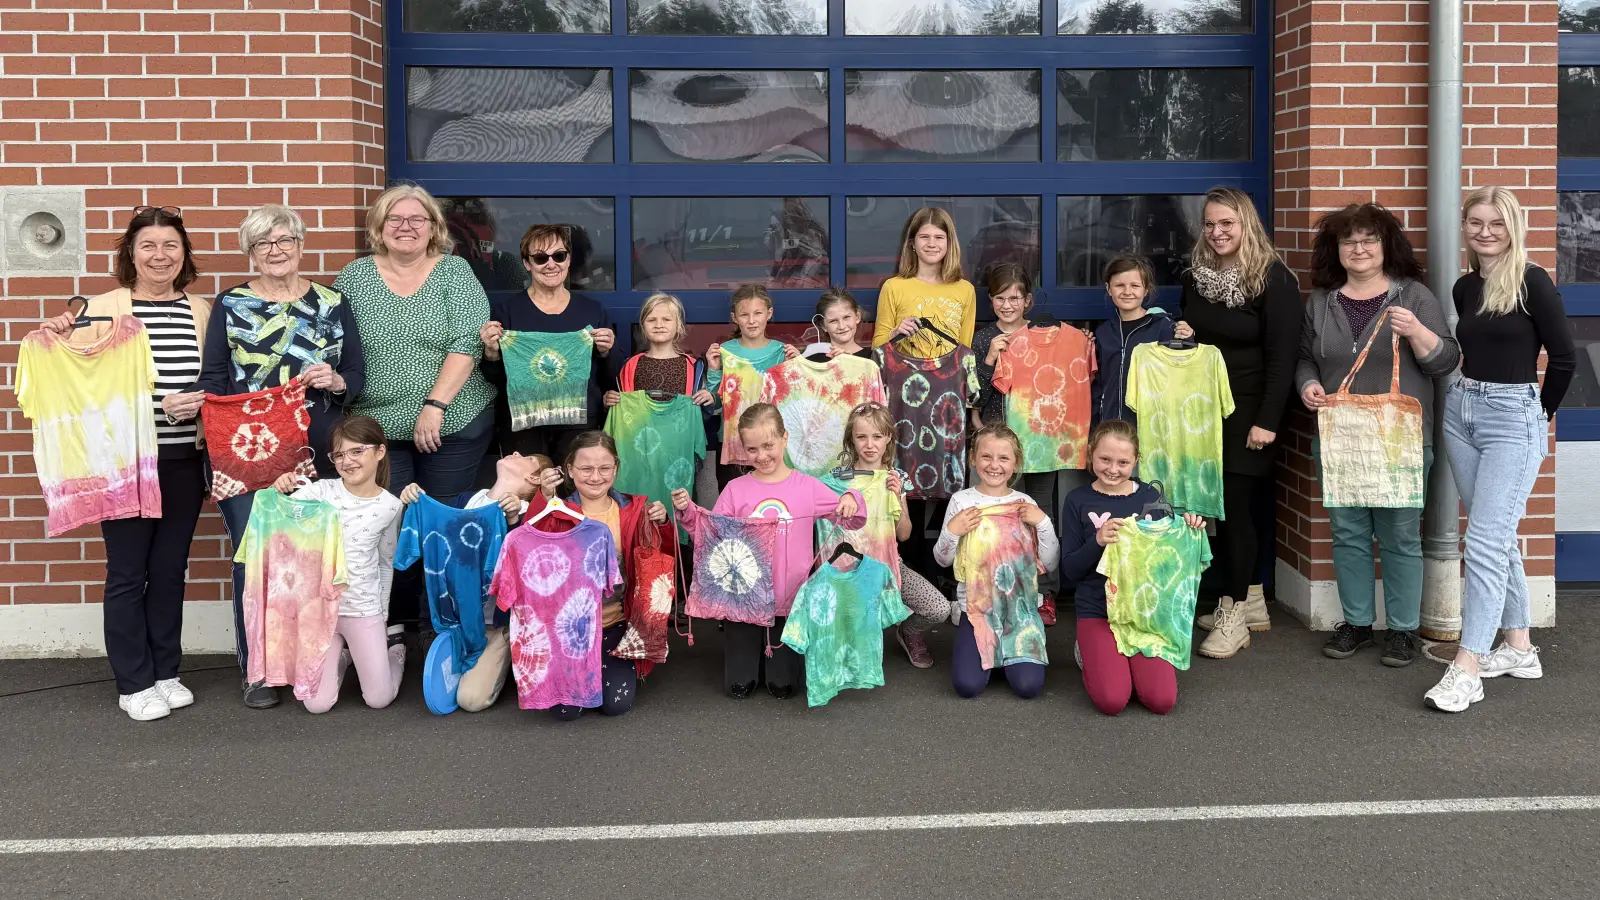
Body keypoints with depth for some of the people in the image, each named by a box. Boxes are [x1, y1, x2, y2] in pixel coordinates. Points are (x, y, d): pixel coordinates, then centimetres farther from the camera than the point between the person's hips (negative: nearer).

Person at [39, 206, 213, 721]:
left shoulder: (201, 311, 6)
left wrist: (200, 401, -9)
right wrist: (60, 341, -24)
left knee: (170, 569, 12)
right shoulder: (103, 309, -5)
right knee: (128, 572, 3)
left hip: (183, 461, 3)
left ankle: (166, 672, 24)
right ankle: (134, 684, 13)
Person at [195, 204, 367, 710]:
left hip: (317, 454, 1)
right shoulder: (230, 305, 8)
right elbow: (212, 379, 4)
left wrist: (336, 381, -13)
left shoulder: (332, 304, 10)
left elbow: (358, 376, 10)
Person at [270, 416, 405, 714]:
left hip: (363, 609, 0)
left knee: (379, 700, -1)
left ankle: (394, 654, 33)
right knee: (317, 704, -3)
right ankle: (341, 657, 30)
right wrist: (278, 491, -29)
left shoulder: (390, 506, -4)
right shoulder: (321, 491, -6)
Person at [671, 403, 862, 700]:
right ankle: (746, 646, 41)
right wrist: (687, 511, -16)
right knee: (739, 687, 10)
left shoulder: (807, 486, -2)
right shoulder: (735, 489, -1)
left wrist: (852, 500, -21)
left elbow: (853, 521, 1)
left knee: (783, 688, 11)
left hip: (788, 599, 0)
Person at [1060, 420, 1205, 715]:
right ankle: (1089, 653, 12)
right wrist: (1097, 542, -21)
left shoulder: (1150, 497, 5)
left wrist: (1187, 530, -9)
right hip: (1098, 610, -2)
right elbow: (1070, 570, -3)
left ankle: (1133, 657, 15)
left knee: (1162, 700, -16)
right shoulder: (1079, 501, -1)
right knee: (1112, 700, -21)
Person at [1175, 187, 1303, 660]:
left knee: (1236, 504, -7)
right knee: (1220, 504, 7)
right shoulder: (1196, 278, 10)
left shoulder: (1273, 279, -10)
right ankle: (1250, 601, 19)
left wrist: (1267, 421, -19)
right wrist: (1181, 337, 2)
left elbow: (1282, 355, -14)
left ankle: (1235, 614, 1)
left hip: (1248, 411, -6)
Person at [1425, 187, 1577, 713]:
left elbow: (1564, 358, -7)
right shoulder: (1465, 287, 9)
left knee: (1485, 541, -12)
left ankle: (1466, 670, -12)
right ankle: (1519, 649, 24)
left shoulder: (1532, 282, -9)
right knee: (1497, 538, 13)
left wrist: (1541, 413, 4)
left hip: (1513, 417, -7)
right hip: (1461, 410, 7)